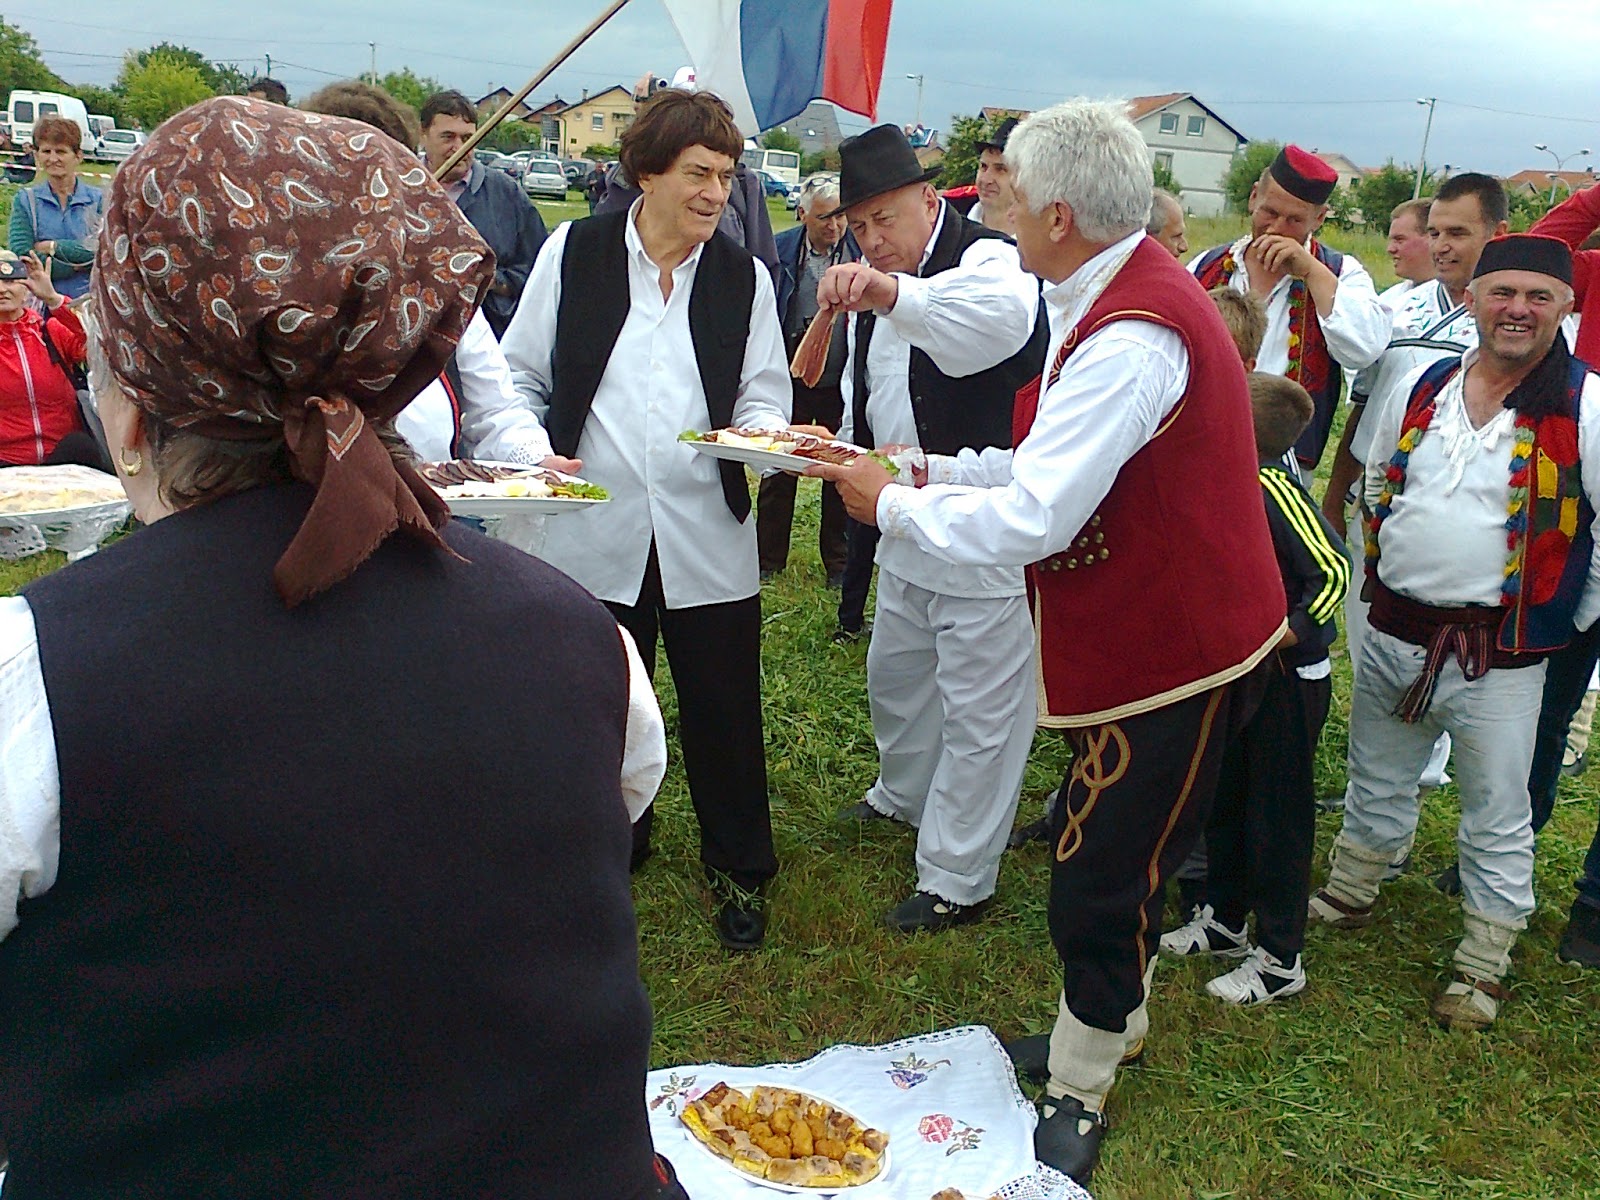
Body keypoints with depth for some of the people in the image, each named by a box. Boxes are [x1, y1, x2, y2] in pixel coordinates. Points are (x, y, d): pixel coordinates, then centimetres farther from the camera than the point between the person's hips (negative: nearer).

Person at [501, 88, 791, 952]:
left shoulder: (744, 277, 4)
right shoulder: (574, 253, 0)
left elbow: (763, 396, 5)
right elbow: (521, 377, 5)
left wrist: (758, 428, -18)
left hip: (707, 537, 0)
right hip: (594, 533, 0)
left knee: (724, 712, 6)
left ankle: (740, 871, 28)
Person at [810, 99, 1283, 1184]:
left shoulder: (1131, 336, -27)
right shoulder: (1137, 292, 7)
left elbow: (1033, 521, -27)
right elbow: (1063, 471, 13)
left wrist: (892, 504, -13)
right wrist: (932, 471, 7)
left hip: (1173, 654, -10)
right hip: (1153, 634, 10)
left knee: (1100, 881, 3)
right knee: (1113, 854, 22)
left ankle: (1082, 1091, 23)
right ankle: (1112, 1021, 43)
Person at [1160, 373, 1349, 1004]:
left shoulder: (1272, 487, -24)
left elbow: (1332, 569, -28)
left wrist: (1286, 637, -25)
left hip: (1288, 679, -9)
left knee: (1278, 815, 3)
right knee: (1225, 799, 19)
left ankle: (1279, 961, 18)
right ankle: (1223, 922, 37)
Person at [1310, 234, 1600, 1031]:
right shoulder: (1424, 387, 3)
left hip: (1498, 652, -4)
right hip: (1393, 631, 5)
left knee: (1497, 817, 9)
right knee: (1376, 783, 22)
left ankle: (1483, 965, 26)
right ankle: (1348, 897, 43)